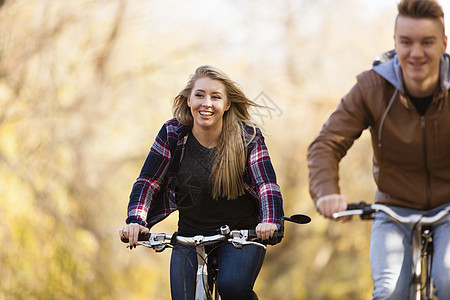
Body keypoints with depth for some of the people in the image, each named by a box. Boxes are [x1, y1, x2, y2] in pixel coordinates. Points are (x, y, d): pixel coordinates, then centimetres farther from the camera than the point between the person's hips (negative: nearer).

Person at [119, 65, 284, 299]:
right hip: (190, 236, 2)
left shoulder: (248, 137, -10)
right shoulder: (172, 134, -6)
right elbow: (148, 182, -6)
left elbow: (267, 185, -18)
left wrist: (270, 222, -39)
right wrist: (136, 221, -24)